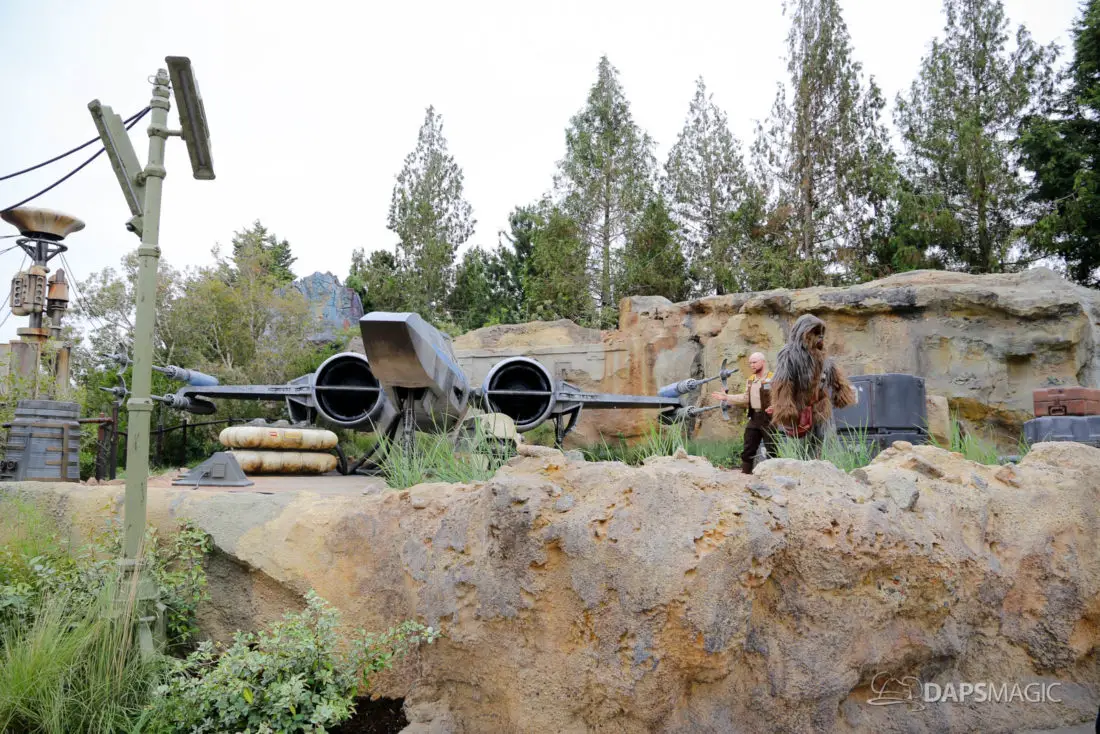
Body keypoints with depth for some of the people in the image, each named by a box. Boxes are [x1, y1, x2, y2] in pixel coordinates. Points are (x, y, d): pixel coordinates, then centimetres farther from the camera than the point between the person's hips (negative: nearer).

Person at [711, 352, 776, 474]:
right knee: (748, 449, 9)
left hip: (768, 418, -7)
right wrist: (726, 397, 16)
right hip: (754, 418, 7)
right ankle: (745, 472, 15)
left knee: (771, 449, -3)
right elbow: (745, 399, 21)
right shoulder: (750, 380, 16)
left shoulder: (772, 378, -8)